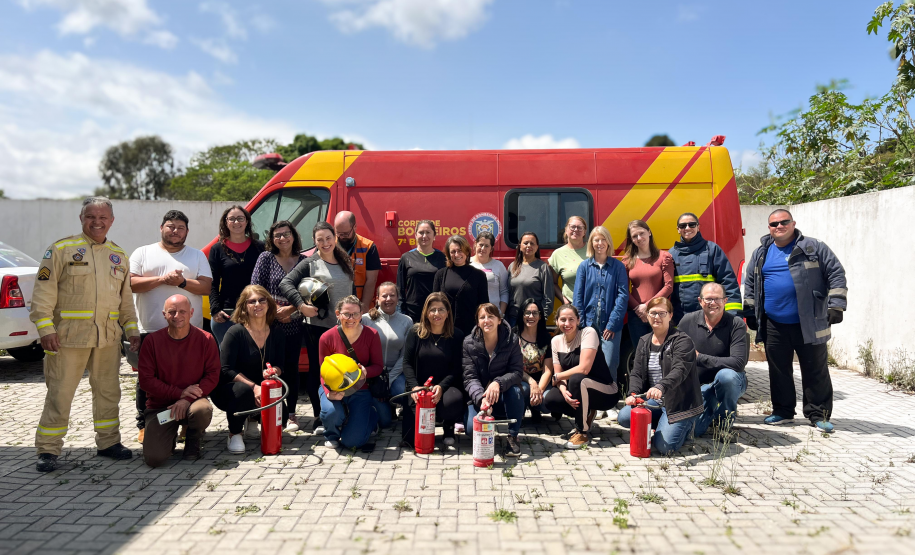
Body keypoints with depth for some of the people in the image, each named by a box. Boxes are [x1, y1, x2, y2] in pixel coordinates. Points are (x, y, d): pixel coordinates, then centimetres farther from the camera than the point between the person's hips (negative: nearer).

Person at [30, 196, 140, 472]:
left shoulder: (119, 256, 14)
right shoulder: (61, 249, -1)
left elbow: (126, 298, 19)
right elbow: (43, 292, -6)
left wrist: (132, 328, 12)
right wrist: (45, 327, -14)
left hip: (109, 337, 5)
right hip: (68, 335, -4)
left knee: (108, 391, 12)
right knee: (60, 393, 1)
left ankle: (108, 442, 25)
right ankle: (48, 450, 13)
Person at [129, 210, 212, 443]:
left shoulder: (197, 255, 12)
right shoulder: (143, 253, 11)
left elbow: (206, 286, 1)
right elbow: (131, 283, -3)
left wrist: (182, 282, -14)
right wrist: (162, 279, -13)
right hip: (150, 329, 0)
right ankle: (145, 424, 18)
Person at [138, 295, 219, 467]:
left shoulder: (205, 339, -5)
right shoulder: (152, 341, -5)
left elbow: (213, 375, -6)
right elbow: (146, 380, -6)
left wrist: (187, 399, -20)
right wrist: (179, 393, -15)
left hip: (192, 401, 0)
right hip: (159, 405, 0)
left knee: (202, 411, -37)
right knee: (154, 458, -20)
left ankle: (193, 440, 2)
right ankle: (170, 435, 20)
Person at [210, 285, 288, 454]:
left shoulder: (278, 334, -1)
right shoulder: (235, 332, -15)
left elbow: (280, 366, 0)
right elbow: (226, 370, -19)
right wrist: (253, 387, -30)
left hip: (260, 391, 5)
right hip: (228, 390, -4)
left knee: (281, 417, -18)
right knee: (244, 389, -38)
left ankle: (253, 420, 19)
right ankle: (234, 434, -11)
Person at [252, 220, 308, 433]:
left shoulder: (303, 261, 5)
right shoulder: (265, 258, 3)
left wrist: (289, 309, -12)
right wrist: (275, 309, -10)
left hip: (294, 324, 1)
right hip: (269, 322, -1)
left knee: (291, 367, 6)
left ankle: (291, 414, 15)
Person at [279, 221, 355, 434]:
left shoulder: (345, 263, 14)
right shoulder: (310, 264, -2)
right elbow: (285, 284, -10)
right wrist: (301, 305, -19)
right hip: (317, 327, -4)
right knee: (317, 371, 3)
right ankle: (319, 419, 12)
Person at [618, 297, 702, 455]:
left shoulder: (682, 341, -10)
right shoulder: (644, 342, 11)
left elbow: (679, 371, -27)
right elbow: (637, 373, 5)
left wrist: (661, 387, -47)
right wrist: (633, 393, -17)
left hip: (679, 403, -6)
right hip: (653, 401, 6)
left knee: (664, 446, -21)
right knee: (624, 417, -18)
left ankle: (684, 426, 12)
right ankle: (664, 424, 7)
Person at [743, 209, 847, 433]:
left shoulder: (813, 248, 0)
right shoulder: (761, 253, 11)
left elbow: (836, 273, -2)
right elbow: (750, 283, 17)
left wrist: (836, 305, -10)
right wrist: (750, 313, 13)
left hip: (809, 324, -3)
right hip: (774, 326, 3)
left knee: (816, 370, 4)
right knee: (779, 370, 11)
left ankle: (818, 415, 15)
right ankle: (783, 411, 24)